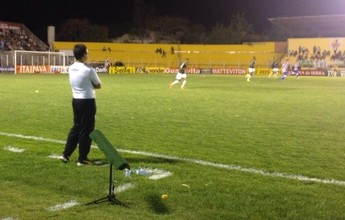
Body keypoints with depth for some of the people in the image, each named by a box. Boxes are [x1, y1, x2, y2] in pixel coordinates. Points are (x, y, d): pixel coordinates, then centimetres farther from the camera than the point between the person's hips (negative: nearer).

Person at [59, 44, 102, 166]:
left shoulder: (71, 68, 4)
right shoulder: (88, 70, -17)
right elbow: (98, 85, -3)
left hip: (76, 100, 8)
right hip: (87, 101, -7)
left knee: (76, 127, 19)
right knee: (86, 130, 2)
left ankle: (66, 154, 20)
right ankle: (82, 159, 9)